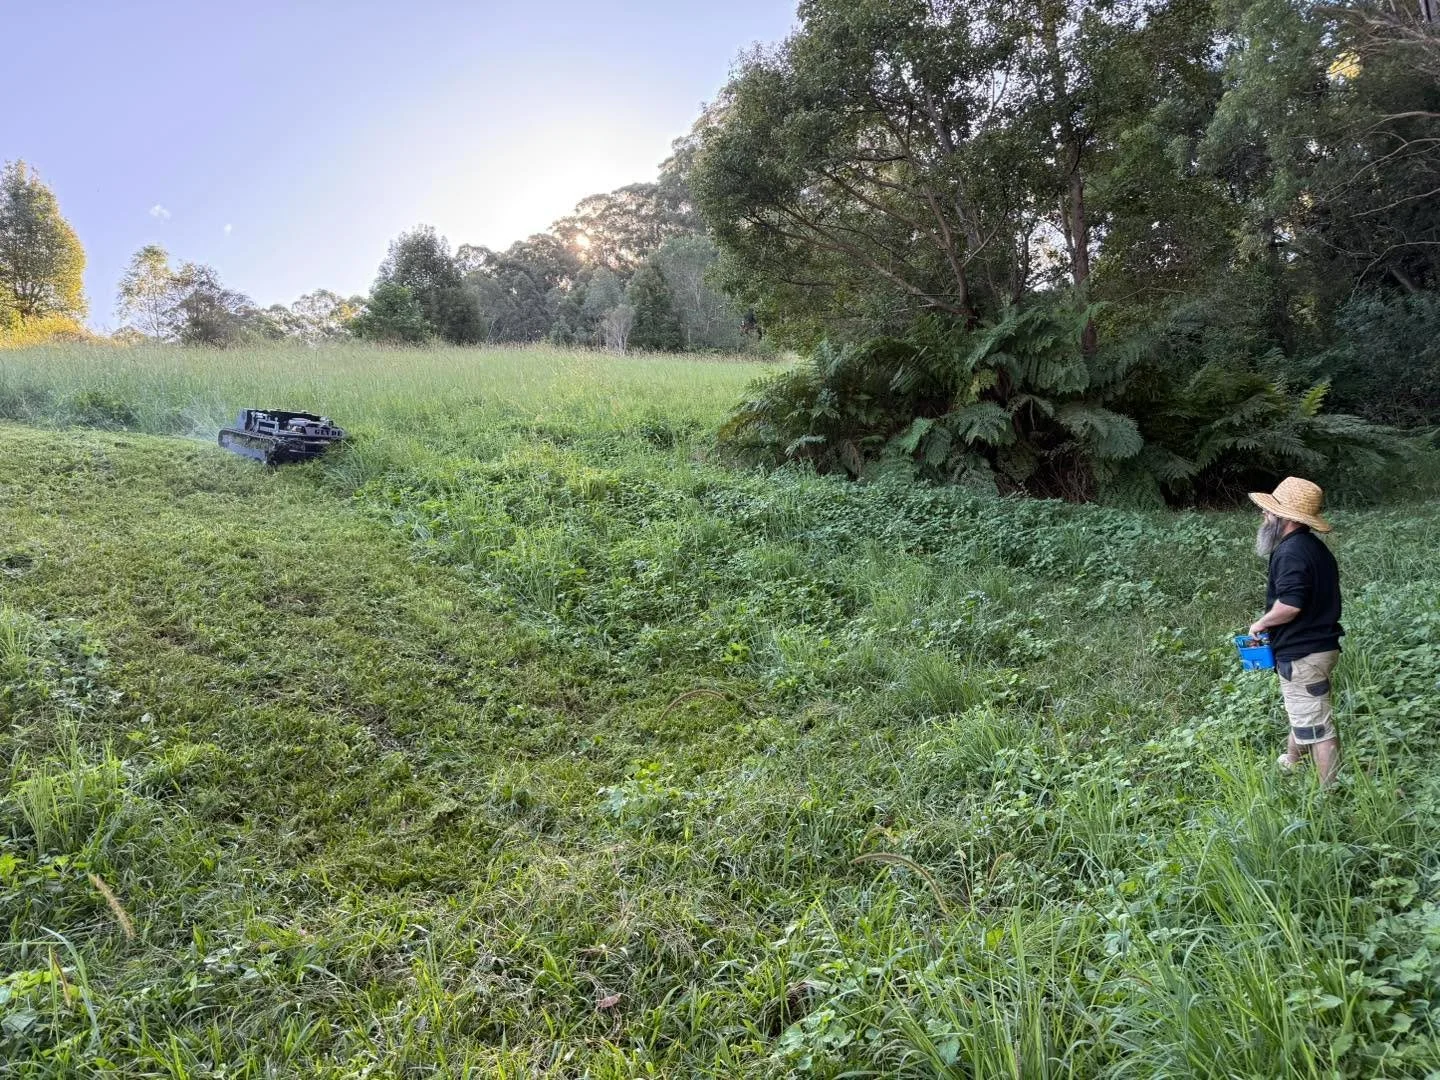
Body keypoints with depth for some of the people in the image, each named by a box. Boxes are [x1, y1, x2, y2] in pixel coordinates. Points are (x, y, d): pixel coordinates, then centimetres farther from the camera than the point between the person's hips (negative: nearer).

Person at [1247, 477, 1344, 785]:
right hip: (1317, 643, 11)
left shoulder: (1290, 552, -23)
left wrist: (1261, 623, -13)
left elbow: (1289, 604, -31)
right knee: (1303, 713, 29)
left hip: (1302, 655, -11)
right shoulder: (1314, 546, 10)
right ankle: (1291, 763, 48)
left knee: (1317, 728, -1)